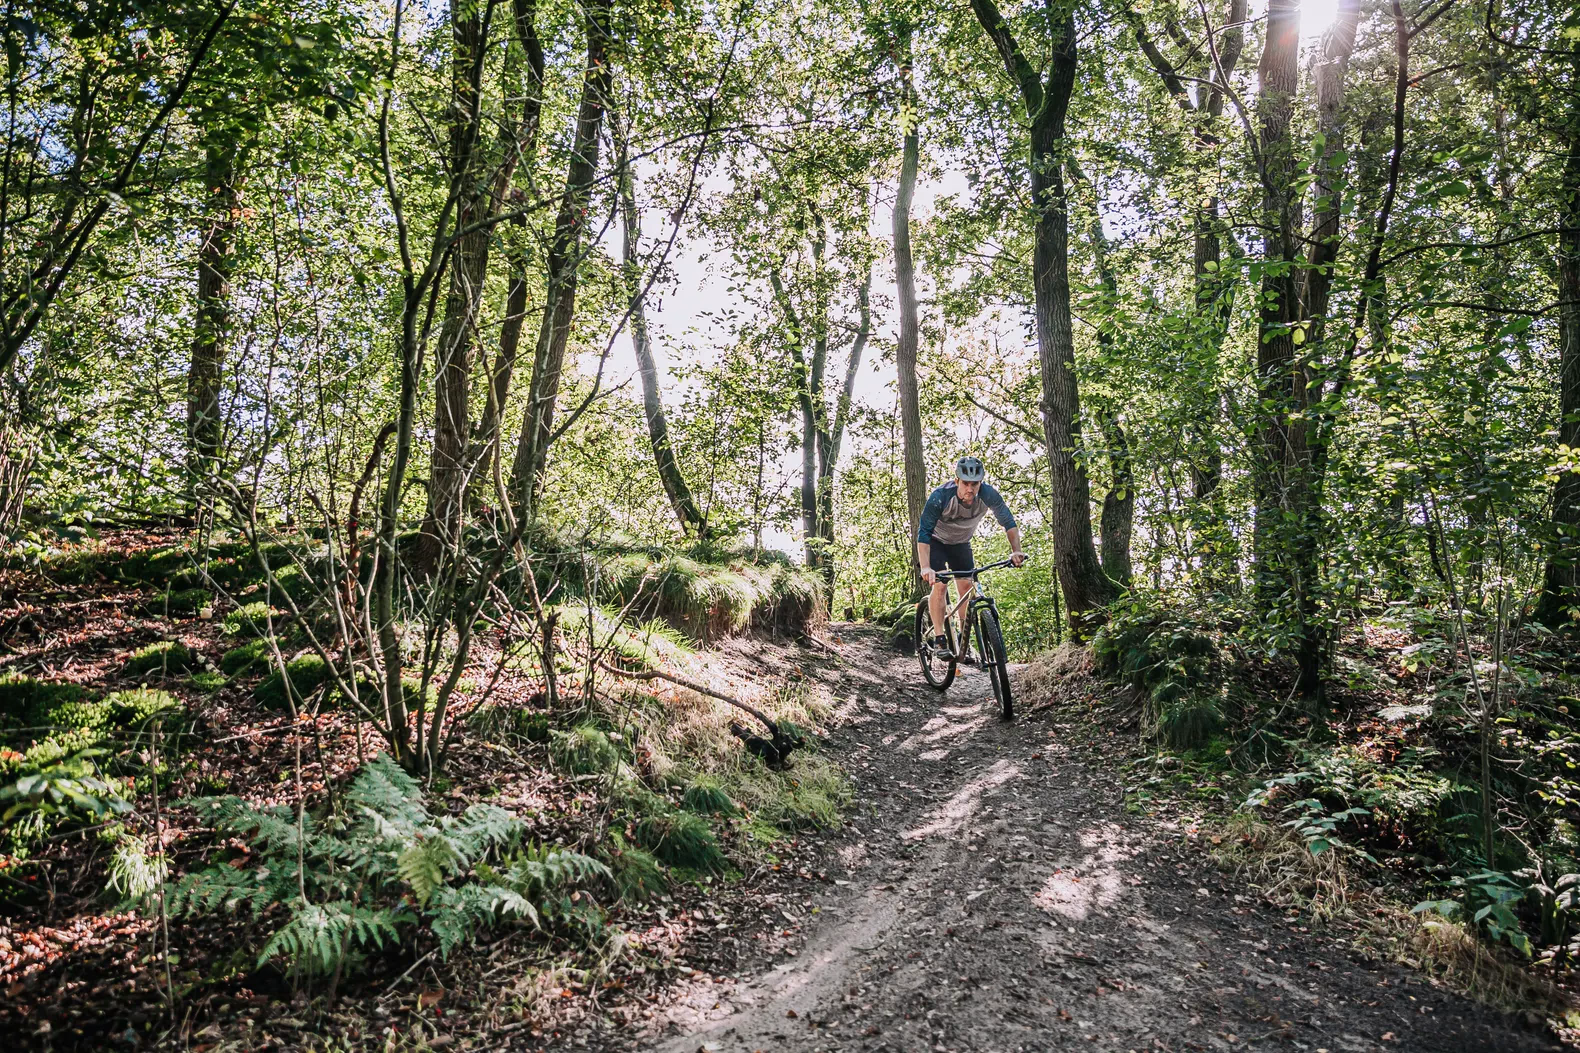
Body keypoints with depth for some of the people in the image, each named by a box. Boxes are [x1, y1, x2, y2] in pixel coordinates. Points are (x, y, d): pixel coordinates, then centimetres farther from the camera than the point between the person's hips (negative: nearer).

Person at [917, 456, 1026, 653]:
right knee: (940, 585, -19)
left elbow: (1008, 522, -17)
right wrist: (925, 567, -50)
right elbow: (924, 533, -38)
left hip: (961, 543, 4)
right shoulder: (940, 497, -36)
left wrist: (1016, 551, -32)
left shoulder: (988, 494, -27)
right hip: (936, 541, -3)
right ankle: (939, 638, -16)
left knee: (966, 587, -5)